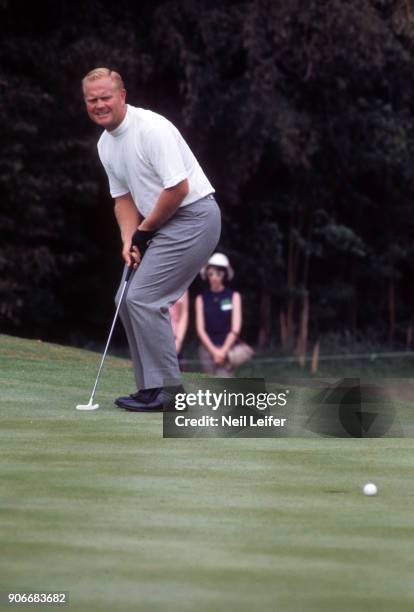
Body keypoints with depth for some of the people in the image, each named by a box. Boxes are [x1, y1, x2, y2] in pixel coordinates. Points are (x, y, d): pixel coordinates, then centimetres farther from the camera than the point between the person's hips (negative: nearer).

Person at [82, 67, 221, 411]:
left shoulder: (151, 128, -19)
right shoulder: (105, 144, 10)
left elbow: (178, 188, -22)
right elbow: (124, 198, 17)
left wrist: (144, 230, -11)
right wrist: (129, 240, 0)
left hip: (193, 216, -10)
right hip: (163, 224, 10)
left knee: (143, 298, -15)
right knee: (130, 301, 7)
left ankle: (167, 388, -10)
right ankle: (154, 387, 12)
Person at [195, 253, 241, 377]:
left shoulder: (233, 296, 5)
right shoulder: (201, 299, 9)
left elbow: (235, 328, -1)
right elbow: (200, 329, 3)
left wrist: (223, 351, -10)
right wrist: (214, 351, -8)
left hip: (227, 348, -2)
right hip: (207, 348, 2)